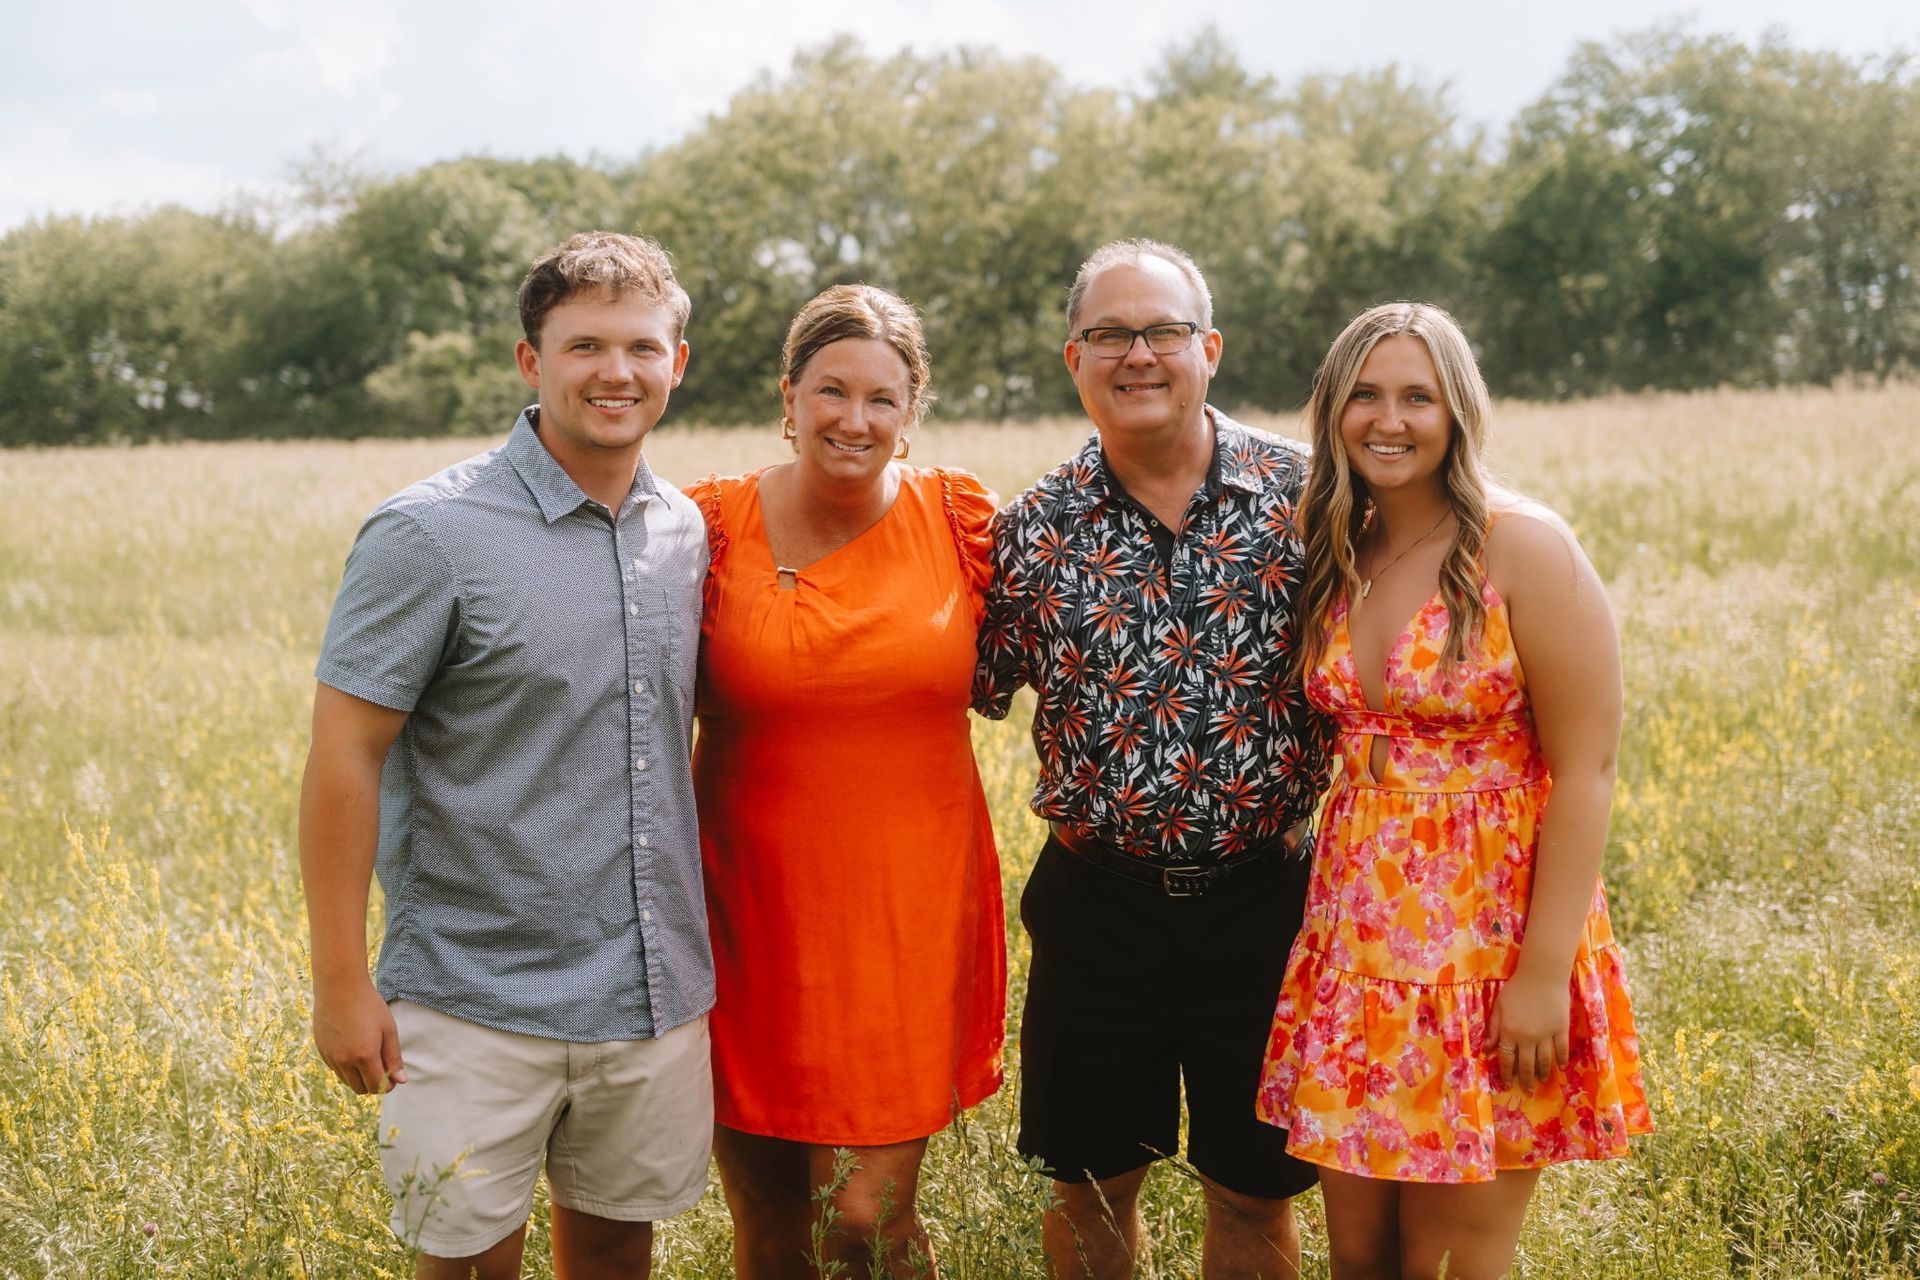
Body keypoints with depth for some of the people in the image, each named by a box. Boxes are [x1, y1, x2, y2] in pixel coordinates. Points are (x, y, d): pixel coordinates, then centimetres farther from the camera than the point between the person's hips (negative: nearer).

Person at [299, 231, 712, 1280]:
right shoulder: (430, 535, -12)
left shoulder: (687, 533, 5)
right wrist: (341, 981, -14)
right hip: (479, 1002, -5)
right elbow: (343, 758, -12)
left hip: (656, 991, 5)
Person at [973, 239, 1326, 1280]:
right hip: (1097, 902, 1)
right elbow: (972, 689, 5)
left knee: (1256, 1191, 13)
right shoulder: (1035, 528, -1)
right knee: (1090, 1184, 15)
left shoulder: (1303, 493, -5)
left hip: (1261, 893, -1)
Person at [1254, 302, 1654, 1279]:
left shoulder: (1522, 548, -12)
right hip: (1359, 935, 5)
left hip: (1491, 939, -5)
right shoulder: (1337, 554, 6)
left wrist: (1547, 973, -16)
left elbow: (1585, 771, -14)